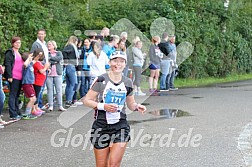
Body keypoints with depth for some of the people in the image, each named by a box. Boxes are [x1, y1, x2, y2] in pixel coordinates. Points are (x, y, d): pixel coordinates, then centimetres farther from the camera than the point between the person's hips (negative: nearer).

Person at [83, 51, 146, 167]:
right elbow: (86, 100, -5)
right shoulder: (101, 80, -6)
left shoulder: (127, 83, 7)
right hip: (101, 126, -2)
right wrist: (103, 106, -18)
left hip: (121, 127, 2)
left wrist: (137, 107, -3)